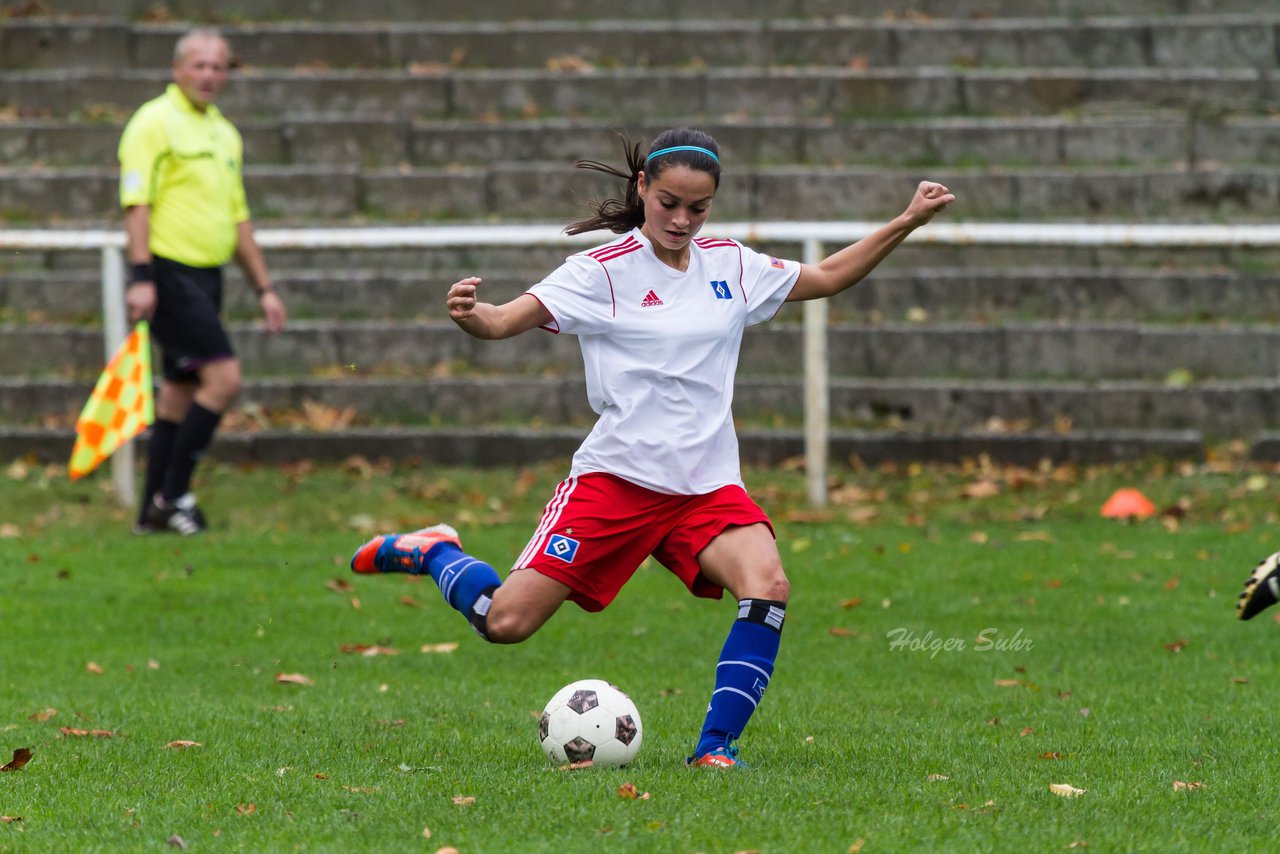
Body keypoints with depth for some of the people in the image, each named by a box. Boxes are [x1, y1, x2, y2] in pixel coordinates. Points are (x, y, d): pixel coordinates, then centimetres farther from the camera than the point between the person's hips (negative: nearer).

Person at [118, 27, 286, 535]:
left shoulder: (224, 133, 17)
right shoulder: (155, 122, -8)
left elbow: (237, 217, 23)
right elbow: (136, 202, -14)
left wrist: (263, 288, 20)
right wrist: (141, 277, -23)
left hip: (206, 276, 8)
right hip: (169, 273, -8)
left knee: (181, 390, 10)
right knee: (223, 377, -16)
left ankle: (154, 511, 15)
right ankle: (173, 494, -8)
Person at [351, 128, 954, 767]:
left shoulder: (731, 266, 9)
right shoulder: (604, 271, -7)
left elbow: (826, 278, 23)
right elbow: (504, 321, -17)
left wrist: (907, 223, 17)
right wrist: (468, 314, -39)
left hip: (708, 486, 4)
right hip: (615, 476, -4)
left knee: (768, 588, -25)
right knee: (506, 622, -8)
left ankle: (715, 746, -16)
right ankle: (434, 553, 24)